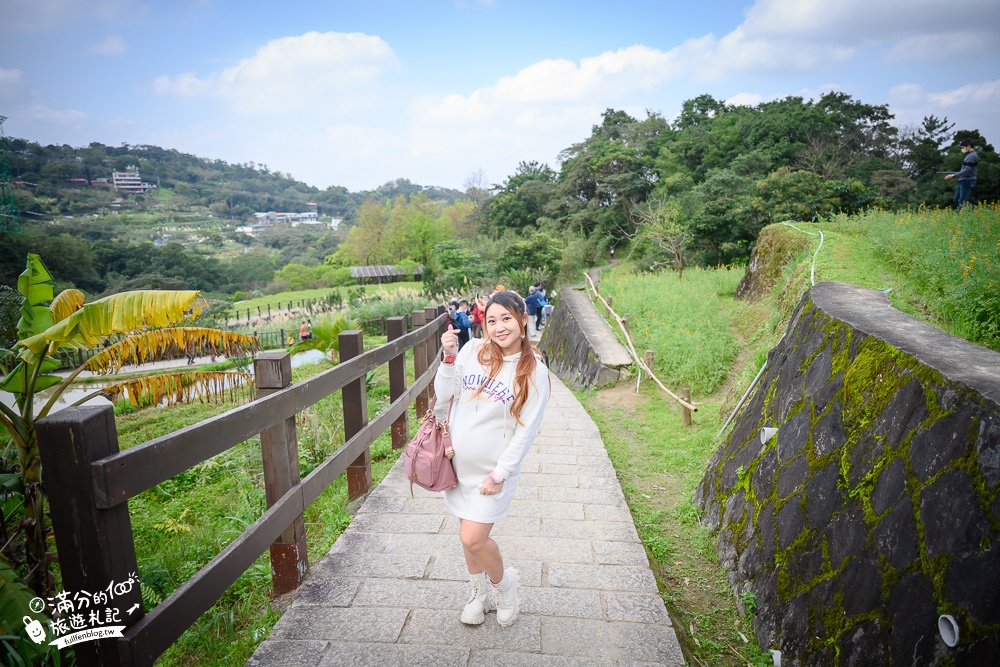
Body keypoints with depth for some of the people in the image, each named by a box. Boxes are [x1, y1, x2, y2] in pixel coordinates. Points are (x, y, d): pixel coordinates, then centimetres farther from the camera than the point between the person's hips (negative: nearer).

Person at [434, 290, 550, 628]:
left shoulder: (533, 370, -13)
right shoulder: (472, 350, -6)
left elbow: (526, 430, -11)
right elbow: (443, 396, -3)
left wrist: (499, 474, -12)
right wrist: (449, 357, -17)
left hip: (494, 469, -4)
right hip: (461, 461, 4)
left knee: (473, 539, -4)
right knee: (471, 534, 18)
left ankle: (503, 582, 29)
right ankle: (479, 593, 44)